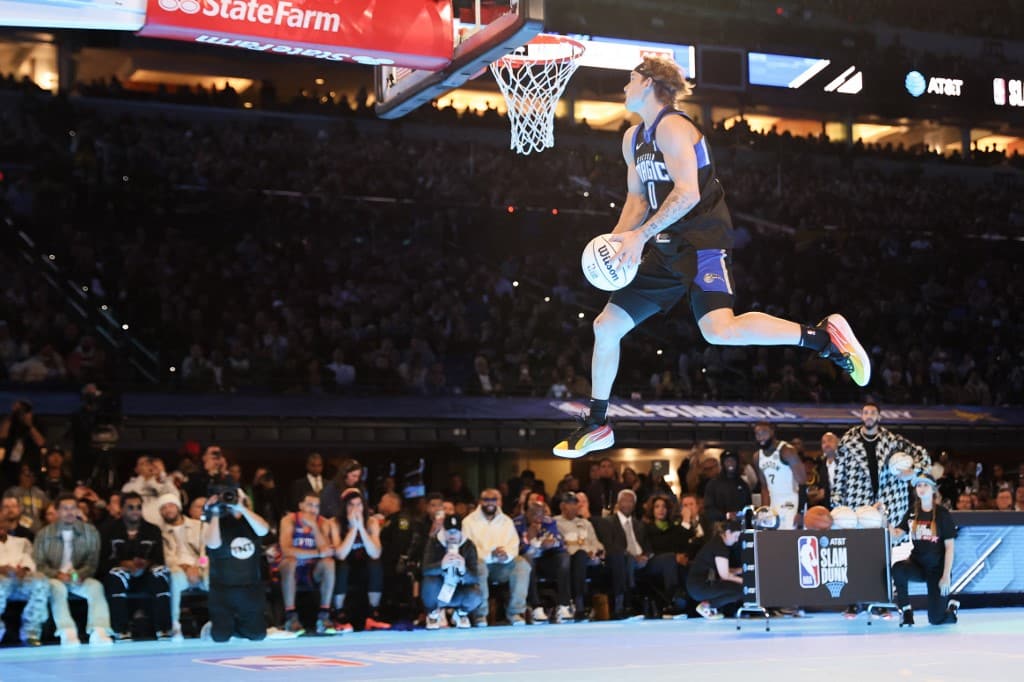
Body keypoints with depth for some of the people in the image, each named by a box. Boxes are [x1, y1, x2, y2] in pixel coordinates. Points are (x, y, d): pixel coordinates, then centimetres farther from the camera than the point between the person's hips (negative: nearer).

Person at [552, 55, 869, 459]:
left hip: (703, 241, -9)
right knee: (606, 326, 8)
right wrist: (616, 239, 6)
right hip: (668, 249, 9)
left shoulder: (671, 127, -11)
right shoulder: (634, 139, 18)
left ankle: (823, 336, -19)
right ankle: (596, 425, 19)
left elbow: (688, 192, -22)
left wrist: (640, 236, -23)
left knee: (719, 331, -30)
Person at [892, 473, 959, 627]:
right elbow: (897, 534, -5)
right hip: (917, 565, 3)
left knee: (936, 619, -6)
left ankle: (951, 605, 31)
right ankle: (906, 611, -17)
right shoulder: (912, 513, 3)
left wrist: (946, 576, -14)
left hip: (937, 568, -3)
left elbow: (950, 547, -9)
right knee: (897, 569, -34)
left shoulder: (943, 514, -8)